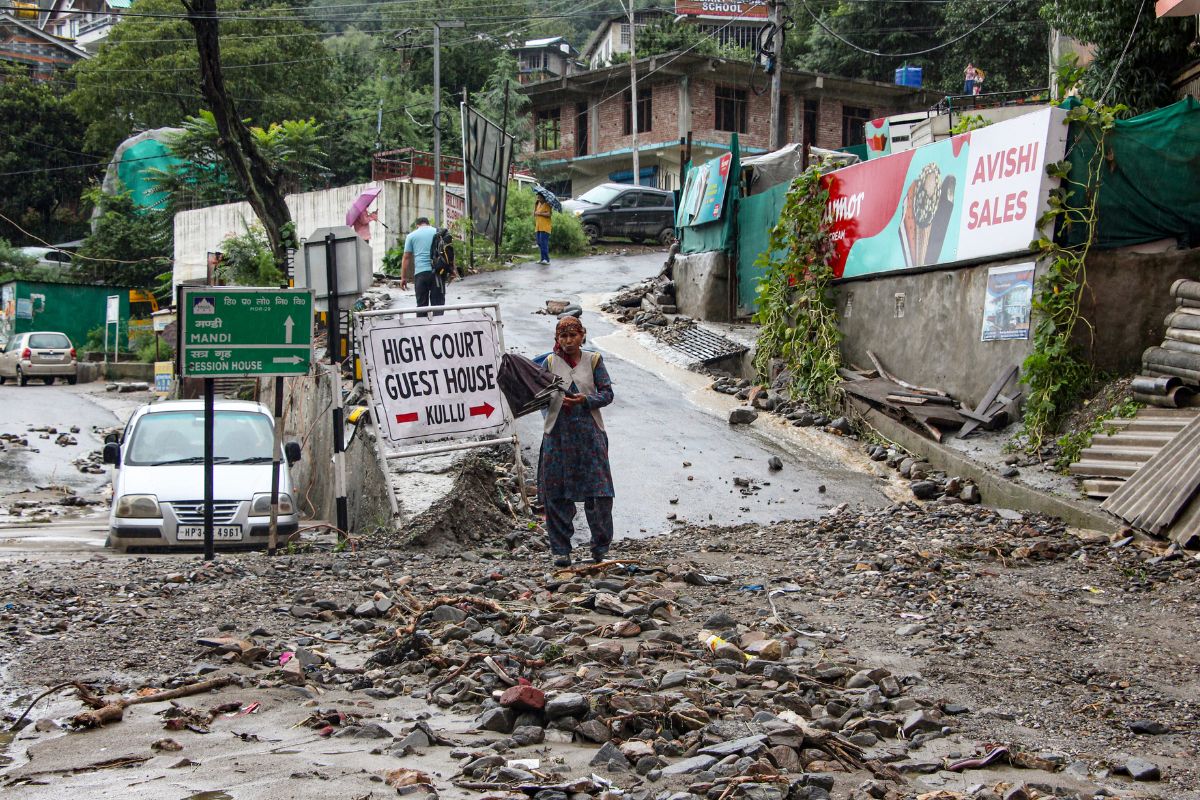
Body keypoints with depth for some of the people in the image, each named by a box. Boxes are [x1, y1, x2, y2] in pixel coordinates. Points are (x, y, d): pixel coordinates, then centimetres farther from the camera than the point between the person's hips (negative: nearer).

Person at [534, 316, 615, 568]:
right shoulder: (550, 362, 7)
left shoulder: (593, 360, 6)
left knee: (599, 493, -5)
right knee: (557, 493, 0)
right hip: (558, 432, 0)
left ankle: (601, 547, 8)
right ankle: (560, 549, 9)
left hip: (589, 432, 0)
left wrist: (586, 400, -13)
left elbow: (607, 393, 4)